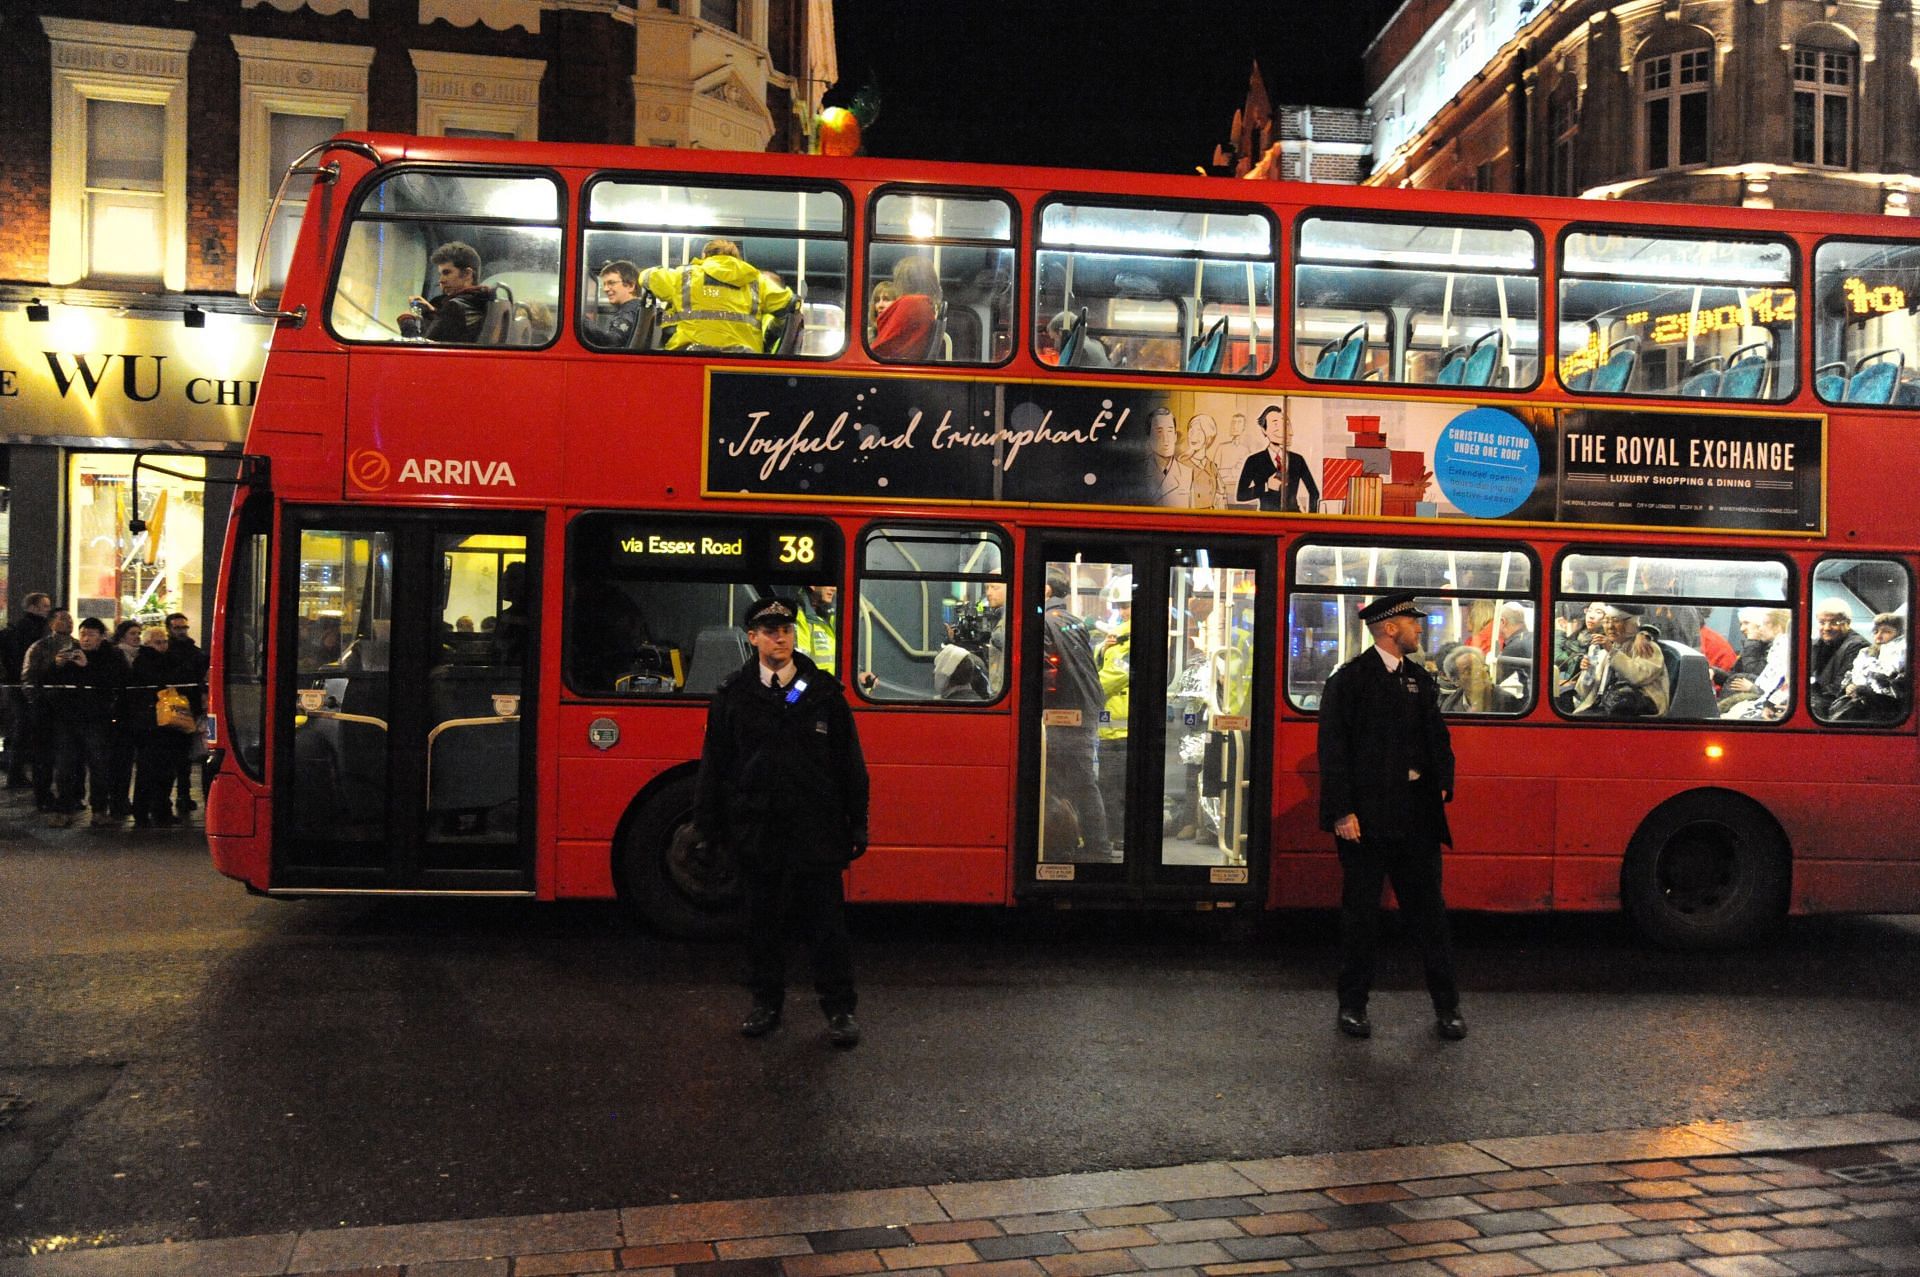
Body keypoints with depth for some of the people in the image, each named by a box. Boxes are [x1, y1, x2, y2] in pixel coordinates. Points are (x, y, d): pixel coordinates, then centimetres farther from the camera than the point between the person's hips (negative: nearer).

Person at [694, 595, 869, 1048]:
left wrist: (857, 822, 1)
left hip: (816, 827, -1)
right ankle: (767, 1002, 26)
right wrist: (711, 825, 3)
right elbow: (714, 765, 5)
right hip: (757, 829, 1)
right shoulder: (732, 695, 2)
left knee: (825, 919, 3)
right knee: (763, 919, 11)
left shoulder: (824, 691, 1)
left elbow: (850, 761, 3)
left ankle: (839, 1008, 13)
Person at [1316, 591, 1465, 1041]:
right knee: (1360, 911, 5)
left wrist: (1442, 784, -4)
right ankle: (1352, 1005, 16)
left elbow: (1438, 739, 13)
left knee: (1429, 909, 8)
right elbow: (1333, 749, -10)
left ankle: (1447, 1004, 18)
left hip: (1416, 816, 5)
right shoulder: (1350, 680, -5)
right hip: (1366, 816, -5)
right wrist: (1341, 812, -15)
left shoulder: (1421, 680, 13)